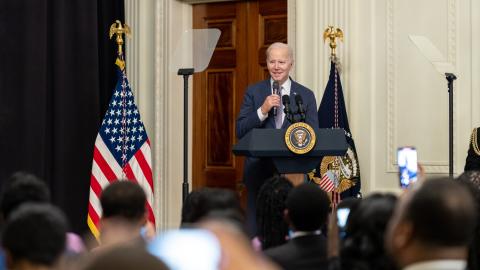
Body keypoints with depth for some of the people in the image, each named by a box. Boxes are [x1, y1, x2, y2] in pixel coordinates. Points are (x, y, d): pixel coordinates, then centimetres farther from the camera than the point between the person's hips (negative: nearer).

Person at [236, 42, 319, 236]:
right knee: (256, 227, 0)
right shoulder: (254, 92, 6)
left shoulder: (305, 95, 8)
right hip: (259, 170, 0)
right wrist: (262, 111, -13)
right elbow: (240, 132, 0)